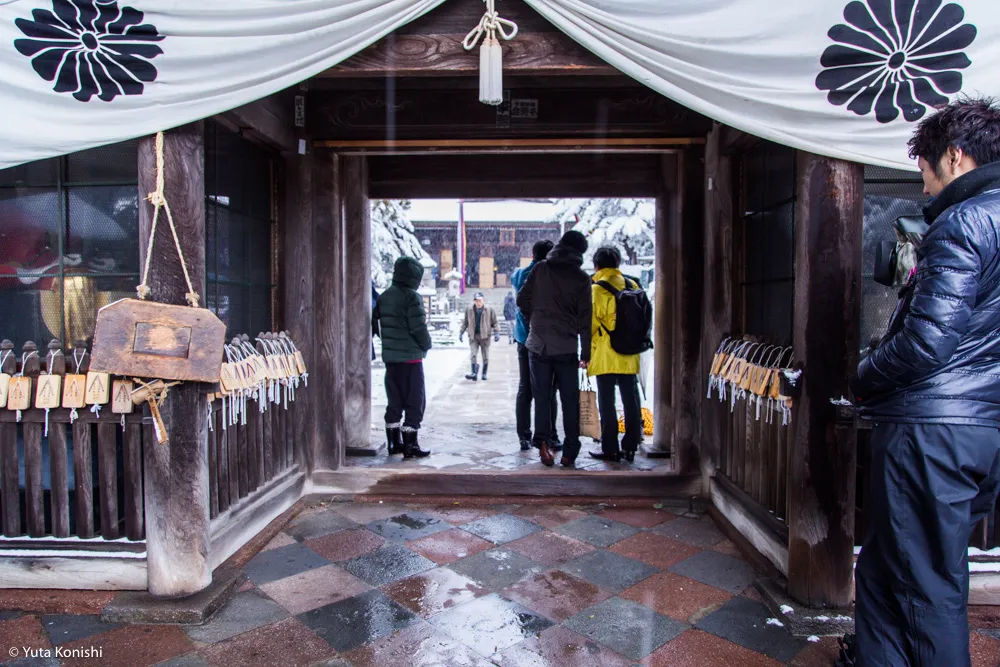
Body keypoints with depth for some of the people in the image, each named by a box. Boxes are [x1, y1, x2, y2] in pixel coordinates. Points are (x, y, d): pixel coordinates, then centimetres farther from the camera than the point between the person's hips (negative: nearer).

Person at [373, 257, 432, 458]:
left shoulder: (383, 297, 10)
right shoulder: (411, 297, -13)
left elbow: (378, 324, 13)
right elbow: (418, 328, -17)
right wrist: (426, 345, -1)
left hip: (390, 357, 8)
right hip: (411, 357, -7)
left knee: (394, 401, 16)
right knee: (415, 401, 0)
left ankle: (394, 442, 22)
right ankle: (410, 444, 0)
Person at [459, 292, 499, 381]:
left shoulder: (489, 309, -3)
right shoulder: (469, 310, 2)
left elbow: (494, 322, 2)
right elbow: (465, 323, 12)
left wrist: (497, 333, -8)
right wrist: (461, 333, 8)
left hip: (485, 336, -1)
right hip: (473, 336, 1)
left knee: (485, 357, 7)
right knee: (473, 355, -12)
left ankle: (484, 374, 20)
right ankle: (474, 373, -14)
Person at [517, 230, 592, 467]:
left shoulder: (540, 269, 3)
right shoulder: (581, 278, -1)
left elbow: (522, 299, 4)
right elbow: (585, 319, -3)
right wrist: (586, 353, 2)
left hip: (538, 344, 1)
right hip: (567, 348, -1)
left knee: (542, 396, 9)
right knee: (570, 399, 6)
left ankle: (542, 441, -6)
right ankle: (570, 452, 6)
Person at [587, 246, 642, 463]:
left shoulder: (596, 289, -9)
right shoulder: (632, 286, 6)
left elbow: (590, 323, -10)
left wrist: (587, 351, 2)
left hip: (605, 357, -5)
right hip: (629, 355, 5)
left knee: (606, 403, 3)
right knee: (631, 400, 10)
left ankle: (610, 449, 7)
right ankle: (630, 447, 16)